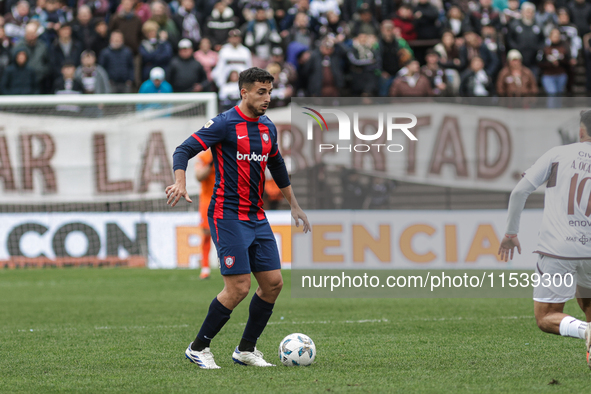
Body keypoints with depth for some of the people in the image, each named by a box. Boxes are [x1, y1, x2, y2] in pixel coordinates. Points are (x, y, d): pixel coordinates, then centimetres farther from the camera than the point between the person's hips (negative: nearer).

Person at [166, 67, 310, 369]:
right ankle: (198, 348, 1)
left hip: (257, 217, 8)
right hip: (228, 216, -8)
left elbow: (277, 166, 28)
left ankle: (246, 349, 16)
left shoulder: (268, 128, 12)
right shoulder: (225, 124, -10)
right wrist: (180, 183, -32)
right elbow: (184, 151, -14)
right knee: (239, 287, -13)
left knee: (273, 282, 2)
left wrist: (294, 206, 32)